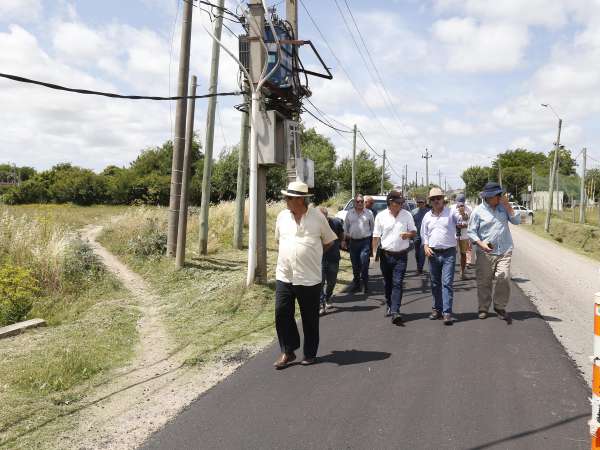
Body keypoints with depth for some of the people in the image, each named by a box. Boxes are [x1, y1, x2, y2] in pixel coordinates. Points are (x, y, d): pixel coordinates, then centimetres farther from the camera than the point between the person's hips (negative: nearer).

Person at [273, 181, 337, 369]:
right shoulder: (282, 216, 4)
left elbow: (329, 241, 7)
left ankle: (310, 353, 25)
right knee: (282, 313, -1)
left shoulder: (317, 217, -6)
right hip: (284, 276, 3)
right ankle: (287, 351, 16)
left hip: (309, 278, -3)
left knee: (310, 318, 8)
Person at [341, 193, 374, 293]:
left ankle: (365, 285, 2)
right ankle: (356, 284, 22)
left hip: (365, 241, -3)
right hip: (353, 241, 3)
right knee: (355, 265, 10)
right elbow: (345, 228, 13)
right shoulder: (349, 213, 8)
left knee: (364, 264, -10)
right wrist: (344, 240, 9)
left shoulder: (369, 213, 3)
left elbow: (373, 227, 8)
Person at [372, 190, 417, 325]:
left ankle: (395, 312, -13)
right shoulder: (381, 216, 1)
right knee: (387, 283, 13)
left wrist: (408, 234, -16)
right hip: (386, 255, 2)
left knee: (397, 283, -9)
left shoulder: (407, 215, 1)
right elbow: (376, 236, 4)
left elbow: (414, 232, 8)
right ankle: (390, 306, 32)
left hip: (401, 255, -1)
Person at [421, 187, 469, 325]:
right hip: (433, 253, 4)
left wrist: (464, 214, -35)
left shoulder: (451, 212, -2)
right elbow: (424, 234, 14)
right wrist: (425, 246, -2)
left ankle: (447, 313, -9)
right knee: (435, 283, 12)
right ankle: (437, 309, 25)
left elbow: (463, 220, -13)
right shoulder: (427, 216, 8)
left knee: (447, 283, -9)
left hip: (449, 253, -4)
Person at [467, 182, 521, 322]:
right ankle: (483, 308, 20)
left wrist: (508, 206, -7)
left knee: (504, 278, -11)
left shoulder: (504, 207, 7)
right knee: (484, 282, 4)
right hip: (485, 253, -1)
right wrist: (481, 243, -15)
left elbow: (517, 221, 1)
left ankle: (500, 307, 7)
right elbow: (471, 231, -1)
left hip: (504, 251, 2)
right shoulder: (478, 211, -2)